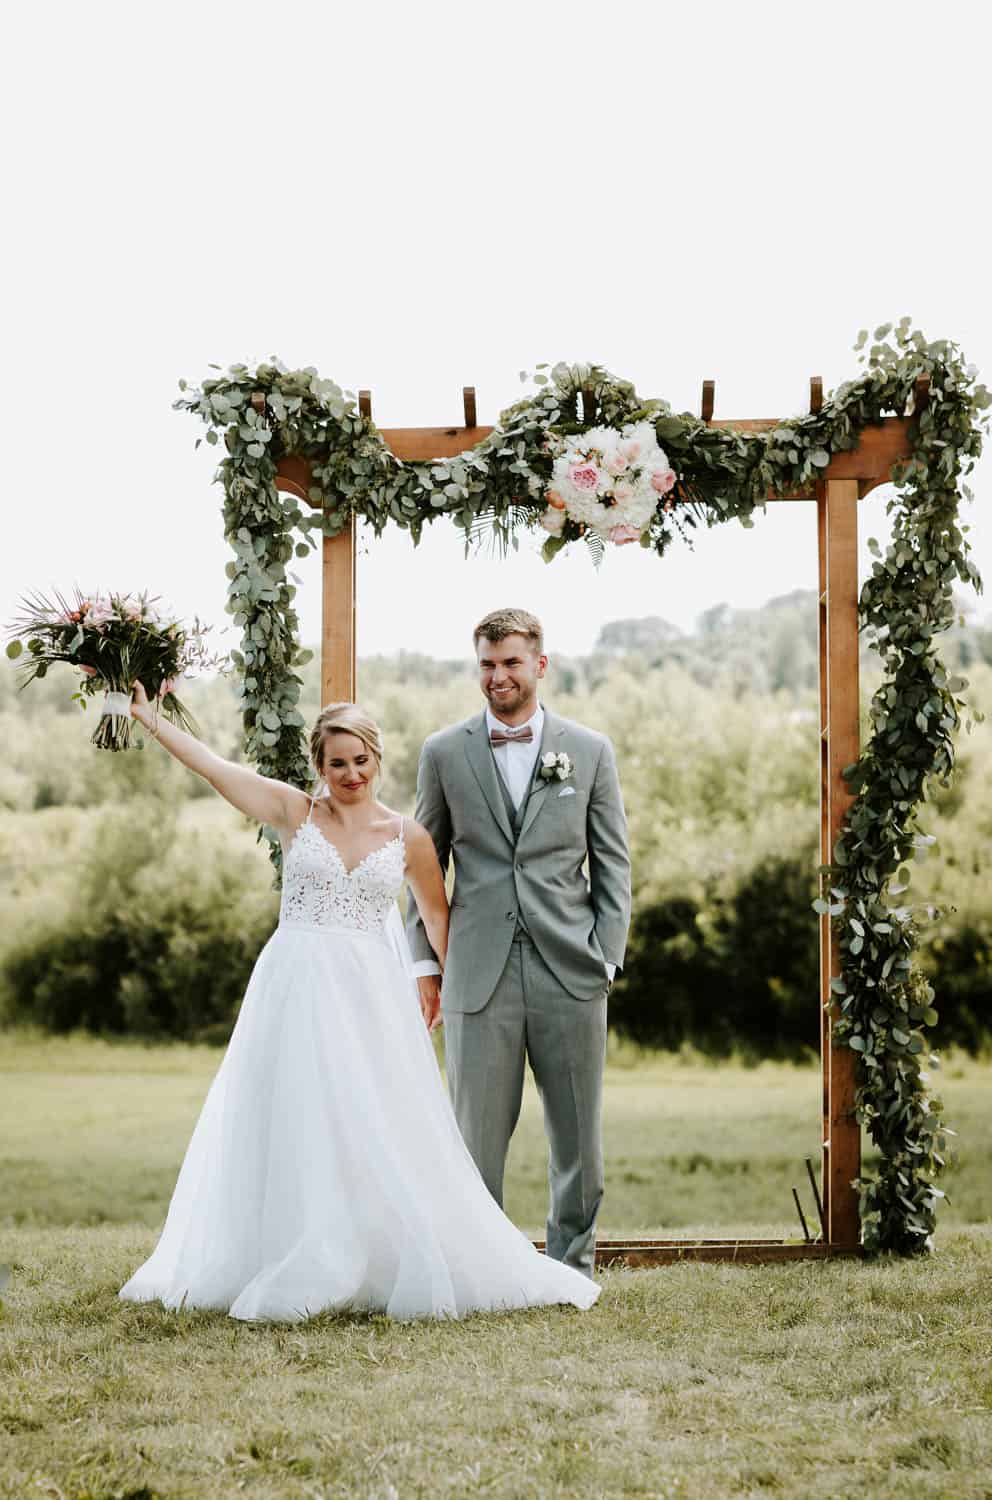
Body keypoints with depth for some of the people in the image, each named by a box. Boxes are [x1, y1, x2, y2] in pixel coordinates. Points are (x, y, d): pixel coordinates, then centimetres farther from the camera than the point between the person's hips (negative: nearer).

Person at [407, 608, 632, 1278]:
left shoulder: (590, 750, 7)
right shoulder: (444, 753, 6)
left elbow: (613, 864, 7)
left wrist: (607, 957, -1)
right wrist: (424, 961, 4)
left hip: (569, 971, 1)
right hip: (479, 972, 0)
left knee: (578, 1132, 6)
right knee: (478, 1131, 2)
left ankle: (572, 1266, 19)